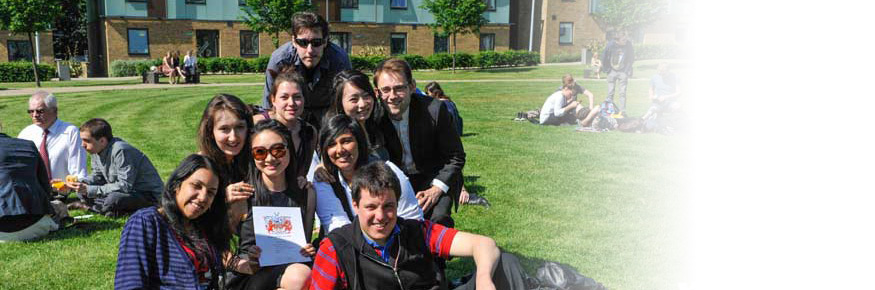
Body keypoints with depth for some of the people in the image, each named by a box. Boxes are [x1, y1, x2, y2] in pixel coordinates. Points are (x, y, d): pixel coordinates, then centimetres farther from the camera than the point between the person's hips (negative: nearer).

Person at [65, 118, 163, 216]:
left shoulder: (121, 151, -26)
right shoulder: (96, 150, 0)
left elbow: (125, 186, -30)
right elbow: (97, 176, 14)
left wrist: (89, 190, -28)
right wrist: (80, 183, -7)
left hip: (147, 194, -8)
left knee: (113, 199, -35)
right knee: (82, 190, 6)